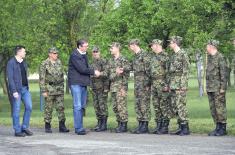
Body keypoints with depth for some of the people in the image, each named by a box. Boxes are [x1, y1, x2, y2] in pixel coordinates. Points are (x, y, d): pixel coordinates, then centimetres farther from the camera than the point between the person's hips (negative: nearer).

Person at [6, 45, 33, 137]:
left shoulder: (23, 62, 13)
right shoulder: (11, 63, -10)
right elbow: (10, 78, -14)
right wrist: (14, 91, -19)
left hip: (25, 89, 7)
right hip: (16, 90, -7)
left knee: (29, 107, 0)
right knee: (16, 110, -2)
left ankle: (25, 127, 11)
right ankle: (17, 131, 4)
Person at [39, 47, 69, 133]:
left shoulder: (59, 62, 10)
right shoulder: (44, 64, -7)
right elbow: (41, 78, -8)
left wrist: (62, 87, 15)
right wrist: (43, 91, -12)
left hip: (59, 88, 5)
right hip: (49, 88, -5)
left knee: (60, 107, 2)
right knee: (48, 108, 1)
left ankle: (62, 126, 5)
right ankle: (47, 126, 9)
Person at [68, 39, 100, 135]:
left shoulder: (84, 55, 17)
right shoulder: (74, 55, -12)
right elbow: (81, 69, -17)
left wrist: (92, 72, 2)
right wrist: (93, 72, -7)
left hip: (83, 83, 9)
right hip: (76, 83, -9)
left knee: (82, 106, 10)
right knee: (77, 106, -10)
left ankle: (79, 127, 15)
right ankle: (78, 128, -10)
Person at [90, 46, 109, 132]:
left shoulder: (103, 62, -8)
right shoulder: (92, 63, 16)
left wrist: (106, 87, -17)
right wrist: (91, 86, 18)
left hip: (102, 88, -8)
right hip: (94, 88, 8)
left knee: (102, 105, -7)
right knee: (96, 106, 8)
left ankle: (104, 125, -4)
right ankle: (99, 123, 14)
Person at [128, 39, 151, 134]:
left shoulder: (144, 55, -11)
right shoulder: (136, 56, 16)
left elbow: (148, 70, -15)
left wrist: (147, 84, -18)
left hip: (144, 83, -9)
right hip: (137, 83, 9)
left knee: (144, 104, -7)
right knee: (138, 105, 9)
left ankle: (145, 126, -4)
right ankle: (140, 125, 13)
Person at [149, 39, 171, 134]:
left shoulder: (165, 56, -9)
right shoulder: (154, 58, 18)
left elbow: (168, 71, -14)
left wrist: (166, 84, -19)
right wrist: (150, 84, 19)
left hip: (162, 84, -9)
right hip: (154, 84, 9)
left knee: (164, 105, -6)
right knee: (156, 105, 9)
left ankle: (165, 127, -4)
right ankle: (158, 125, 13)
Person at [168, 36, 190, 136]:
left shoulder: (183, 54, -9)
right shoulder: (173, 55, 17)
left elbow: (185, 71, -13)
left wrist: (182, 86, -18)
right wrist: (169, 84, 18)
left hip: (180, 86, -9)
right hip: (173, 86, 9)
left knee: (180, 106, -10)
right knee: (174, 106, 8)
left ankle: (185, 128, -7)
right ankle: (181, 126, 12)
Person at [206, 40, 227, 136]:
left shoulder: (220, 57, -11)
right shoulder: (209, 57, 15)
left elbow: (223, 73, -14)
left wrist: (222, 87, -18)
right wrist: (207, 87, 18)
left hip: (218, 88, -9)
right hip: (210, 88, 9)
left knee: (220, 107, -5)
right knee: (213, 108, 9)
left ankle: (223, 128, -1)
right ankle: (218, 127, 14)